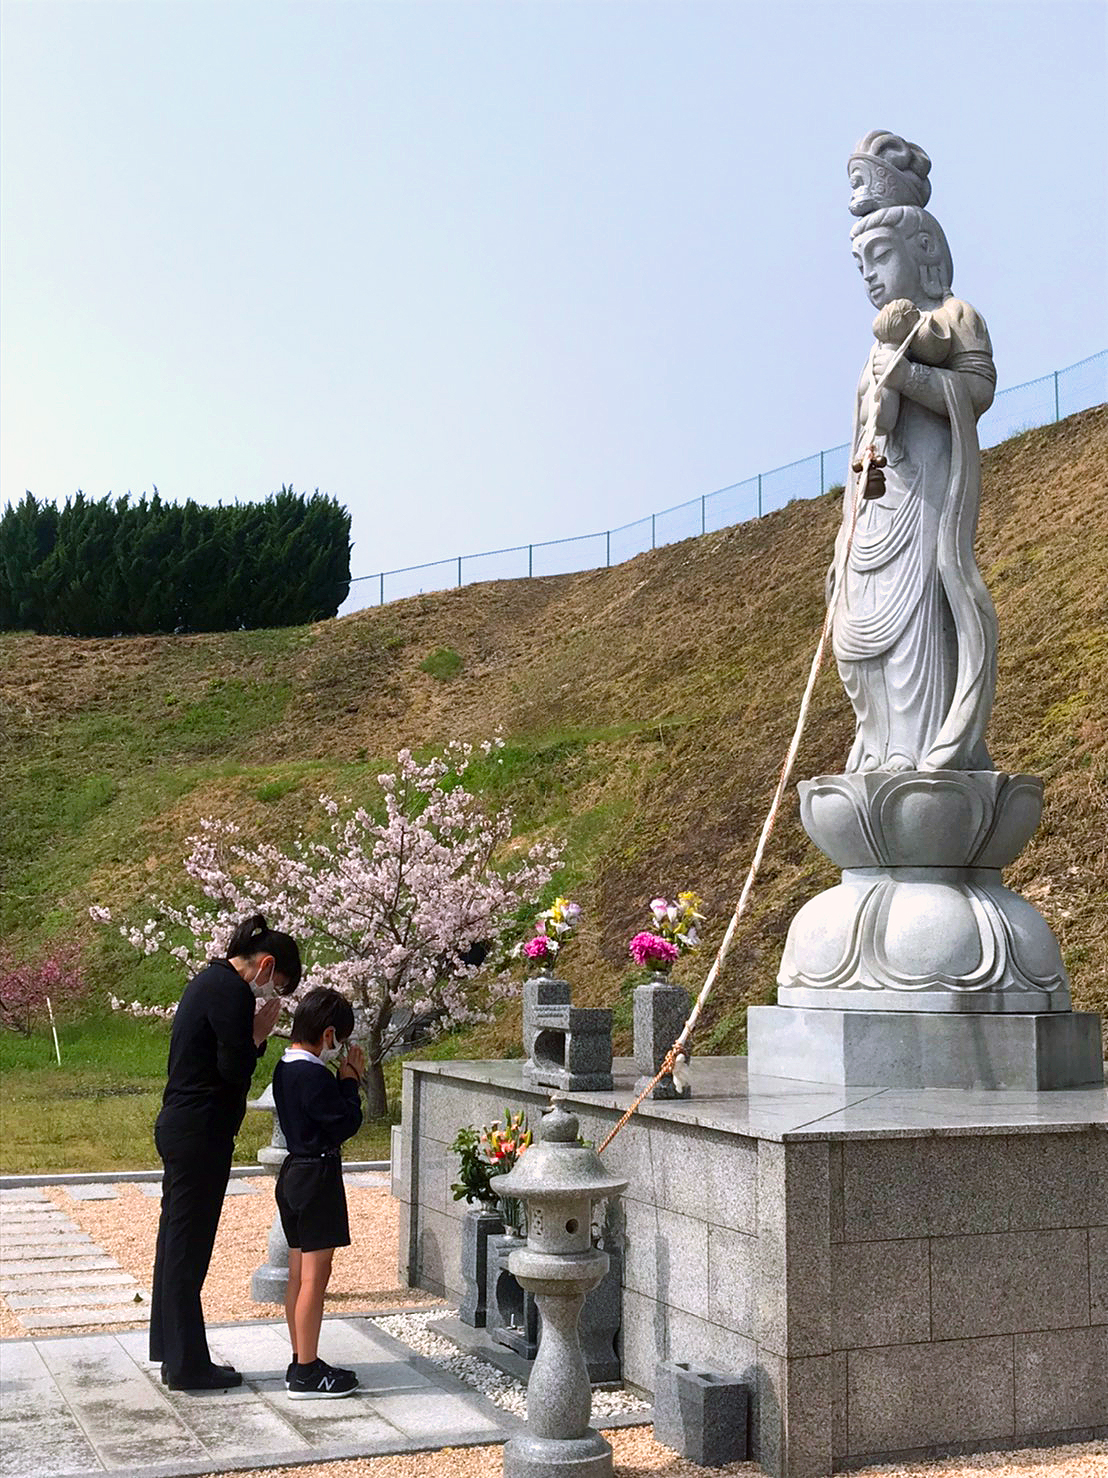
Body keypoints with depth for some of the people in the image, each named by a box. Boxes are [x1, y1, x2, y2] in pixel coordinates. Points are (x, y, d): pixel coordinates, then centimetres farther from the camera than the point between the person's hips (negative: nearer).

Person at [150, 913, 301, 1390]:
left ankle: (174, 1354, 25)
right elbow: (235, 1070, -20)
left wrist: (254, 1034, 4)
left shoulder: (209, 981, 16)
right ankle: (188, 1366, 6)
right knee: (188, 1248, -2)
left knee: (177, 1243, 15)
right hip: (200, 1134, -10)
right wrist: (259, 1033, -5)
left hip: (179, 1125, 10)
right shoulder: (233, 992, -16)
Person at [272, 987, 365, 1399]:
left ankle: (301, 1362, 22)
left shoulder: (285, 1070, 9)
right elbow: (347, 1122, -16)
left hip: (294, 1174, 10)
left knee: (299, 1272, 14)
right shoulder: (315, 1076, -21)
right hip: (317, 1177, -10)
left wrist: (346, 1078, 8)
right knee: (315, 1274, -5)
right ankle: (307, 1373, -1)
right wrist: (350, 1079, -7)